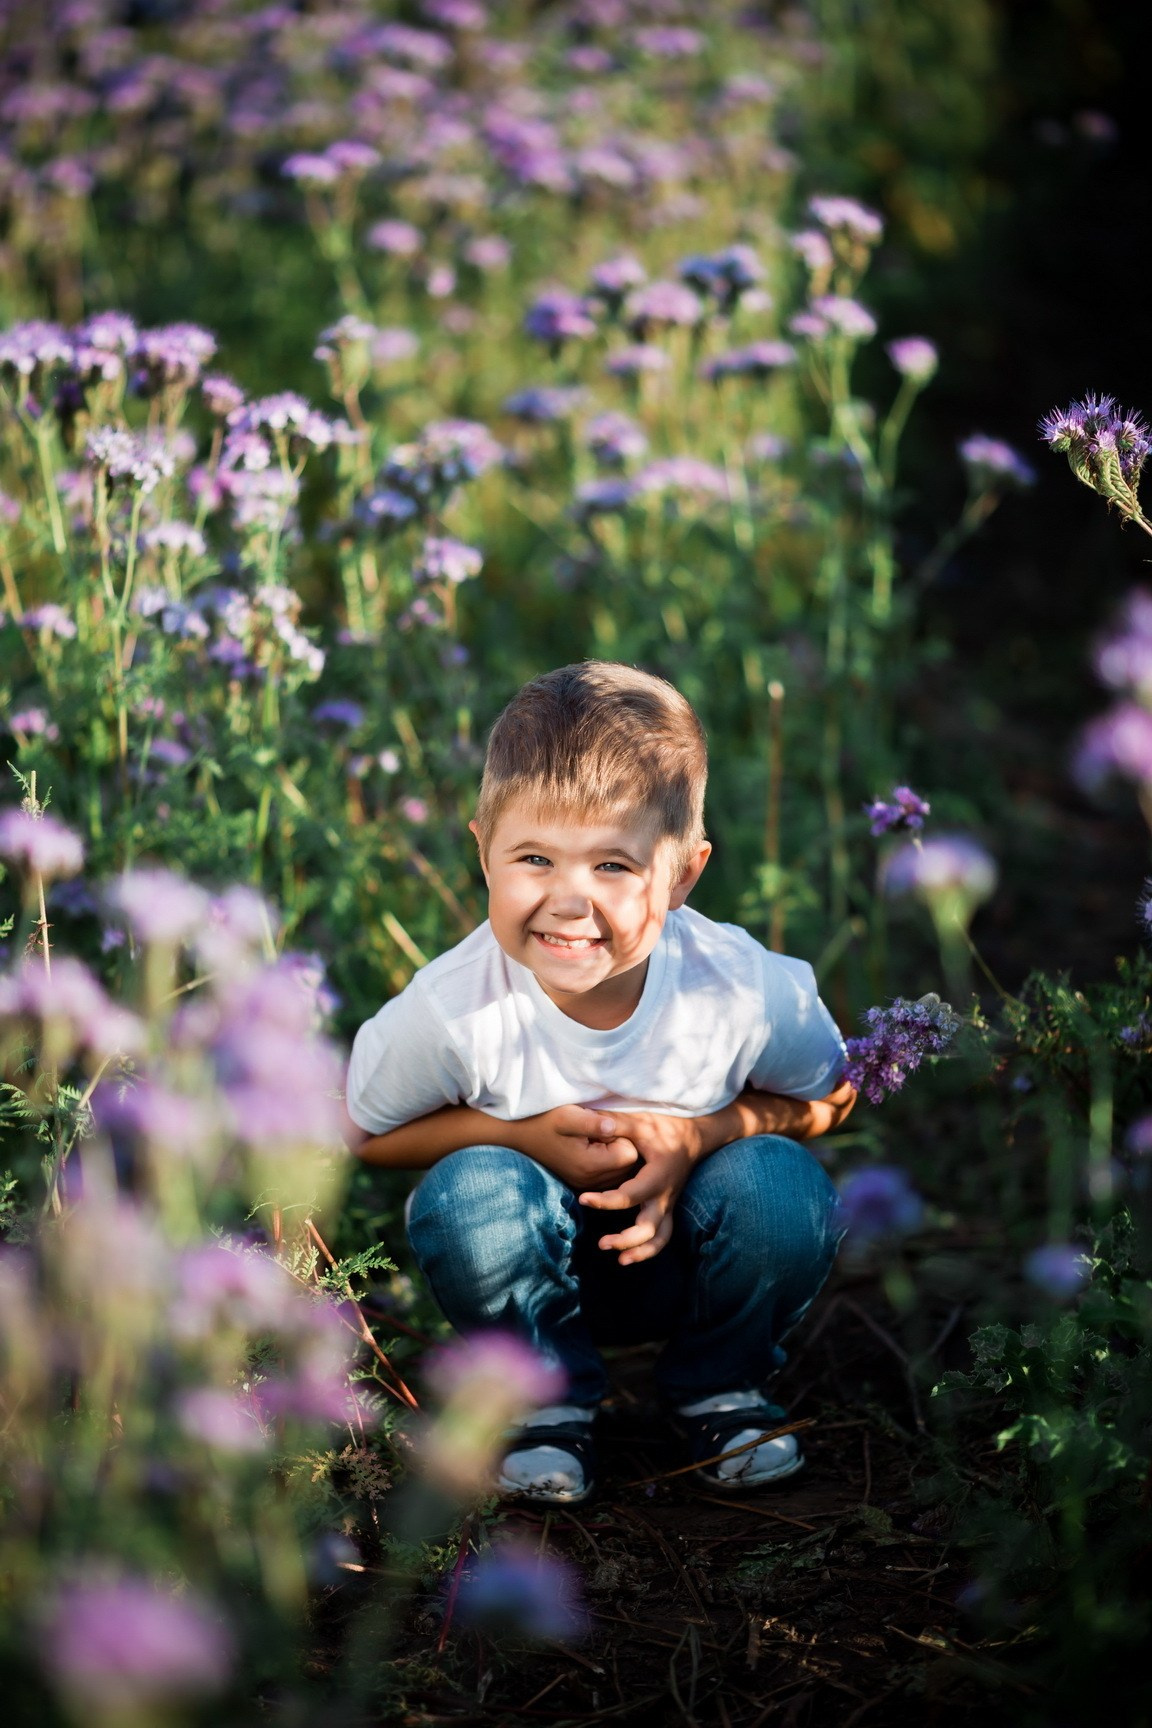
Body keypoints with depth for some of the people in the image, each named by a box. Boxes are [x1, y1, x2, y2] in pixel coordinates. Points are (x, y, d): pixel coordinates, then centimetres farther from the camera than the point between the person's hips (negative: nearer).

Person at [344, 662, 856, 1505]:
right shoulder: (452, 1009, -28)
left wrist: (700, 1135, -26)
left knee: (778, 1182, -28)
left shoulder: (745, 991, -27)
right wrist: (526, 1136, -25)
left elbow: (832, 1096, -6)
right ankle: (549, 1397, -3)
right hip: (539, 1268, -1)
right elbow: (359, 1129, -11)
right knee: (470, 1191, -31)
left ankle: (721, 1386, 2)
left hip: (689, 1256, 1)